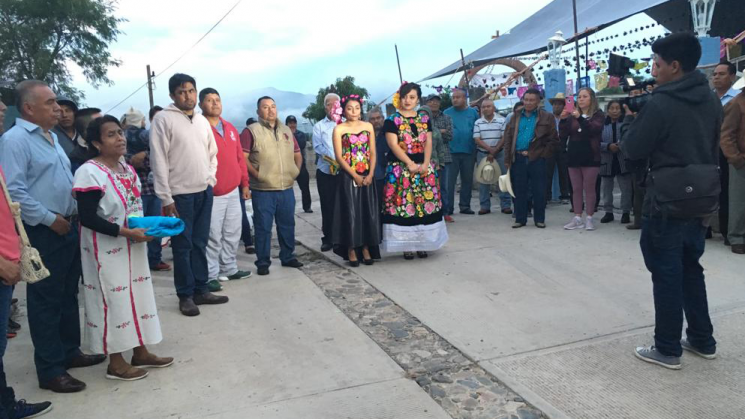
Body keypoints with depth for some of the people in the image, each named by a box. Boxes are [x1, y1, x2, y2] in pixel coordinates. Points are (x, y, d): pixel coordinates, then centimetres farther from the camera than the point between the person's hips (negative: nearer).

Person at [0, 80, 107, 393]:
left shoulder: (51, 136, 15)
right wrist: (50, 219, -18)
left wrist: (75, 213, 14)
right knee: (46, 300, 1)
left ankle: (70, 352, 31)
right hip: (42, 232, -9)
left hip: (68, 226, 9)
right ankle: (50, 370, 11)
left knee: (69, 294, 17)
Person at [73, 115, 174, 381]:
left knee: (138, 295, 14)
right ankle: (115, 363, 16)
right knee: (114, 299, 1)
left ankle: (140, 353, 28)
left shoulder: (127, 168, 7)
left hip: (132, 246, 8)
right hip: (107, 250, -8)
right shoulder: (90, 173, -18)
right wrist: (126, 232, -24)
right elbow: (87, 219, -22)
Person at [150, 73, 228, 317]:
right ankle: (185, 295, 13)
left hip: (204, 191, 5)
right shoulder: (163, 119, -7)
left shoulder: (202, 120, 12)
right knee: (183, 246, 2)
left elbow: (212, 153, 20)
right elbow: (158, 160, -10)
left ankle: (200, 290, 22)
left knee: (200, 243, 12)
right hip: (180, 194, -5)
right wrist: (165, 198, -14)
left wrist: (211, 179, 6)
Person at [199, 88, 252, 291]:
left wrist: (244, 183, 15)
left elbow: (240, 158, 16)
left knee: (232, 234, 15)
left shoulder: (230, 128, 13)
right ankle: (210, 276, 8)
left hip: (233, 191, 7)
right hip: (212, 194, -7)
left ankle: (229, 269, 29)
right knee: (213, 237, -2)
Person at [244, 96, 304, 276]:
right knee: (263, 227, 0)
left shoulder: (286, 130, 14)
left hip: (286, 188, 5)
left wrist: (296, 171, 6)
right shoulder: (252, 130, -3)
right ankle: (263, 262, 10)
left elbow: (297, 154, 20)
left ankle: (288, 257, 25)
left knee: (287, 225, 12)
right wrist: (256, 175, -15)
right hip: (263, 190, -5)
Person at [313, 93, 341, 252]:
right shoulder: (319, 126, 9)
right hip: (325, 172, 1)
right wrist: (332, 159, -18)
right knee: (327, 206, 6)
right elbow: (318, 147, -3)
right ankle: (327, 239, 15)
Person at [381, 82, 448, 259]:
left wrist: (425, 164, -10)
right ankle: (406, 245, 3)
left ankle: (422, 243, 13)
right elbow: (393, 145, -10)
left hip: (424, 167, 4)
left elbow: (428, 142, 5)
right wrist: (410, 164, -17)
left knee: (425, 204, 3)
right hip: (400, 169, -4)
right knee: (403, 205, -4)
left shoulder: (424, 118, 11)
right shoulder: (392, 120, -1)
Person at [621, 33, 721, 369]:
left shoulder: (660, 104, -16)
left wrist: (631, 119, 5)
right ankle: (703, 341, 27)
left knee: (667, 275, 0)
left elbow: (632, 150, -10)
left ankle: (668, 350, 9)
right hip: (700, 199, 8)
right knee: (691, 269, 18)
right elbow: (713, 146, 20)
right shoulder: (711, 101, 10)